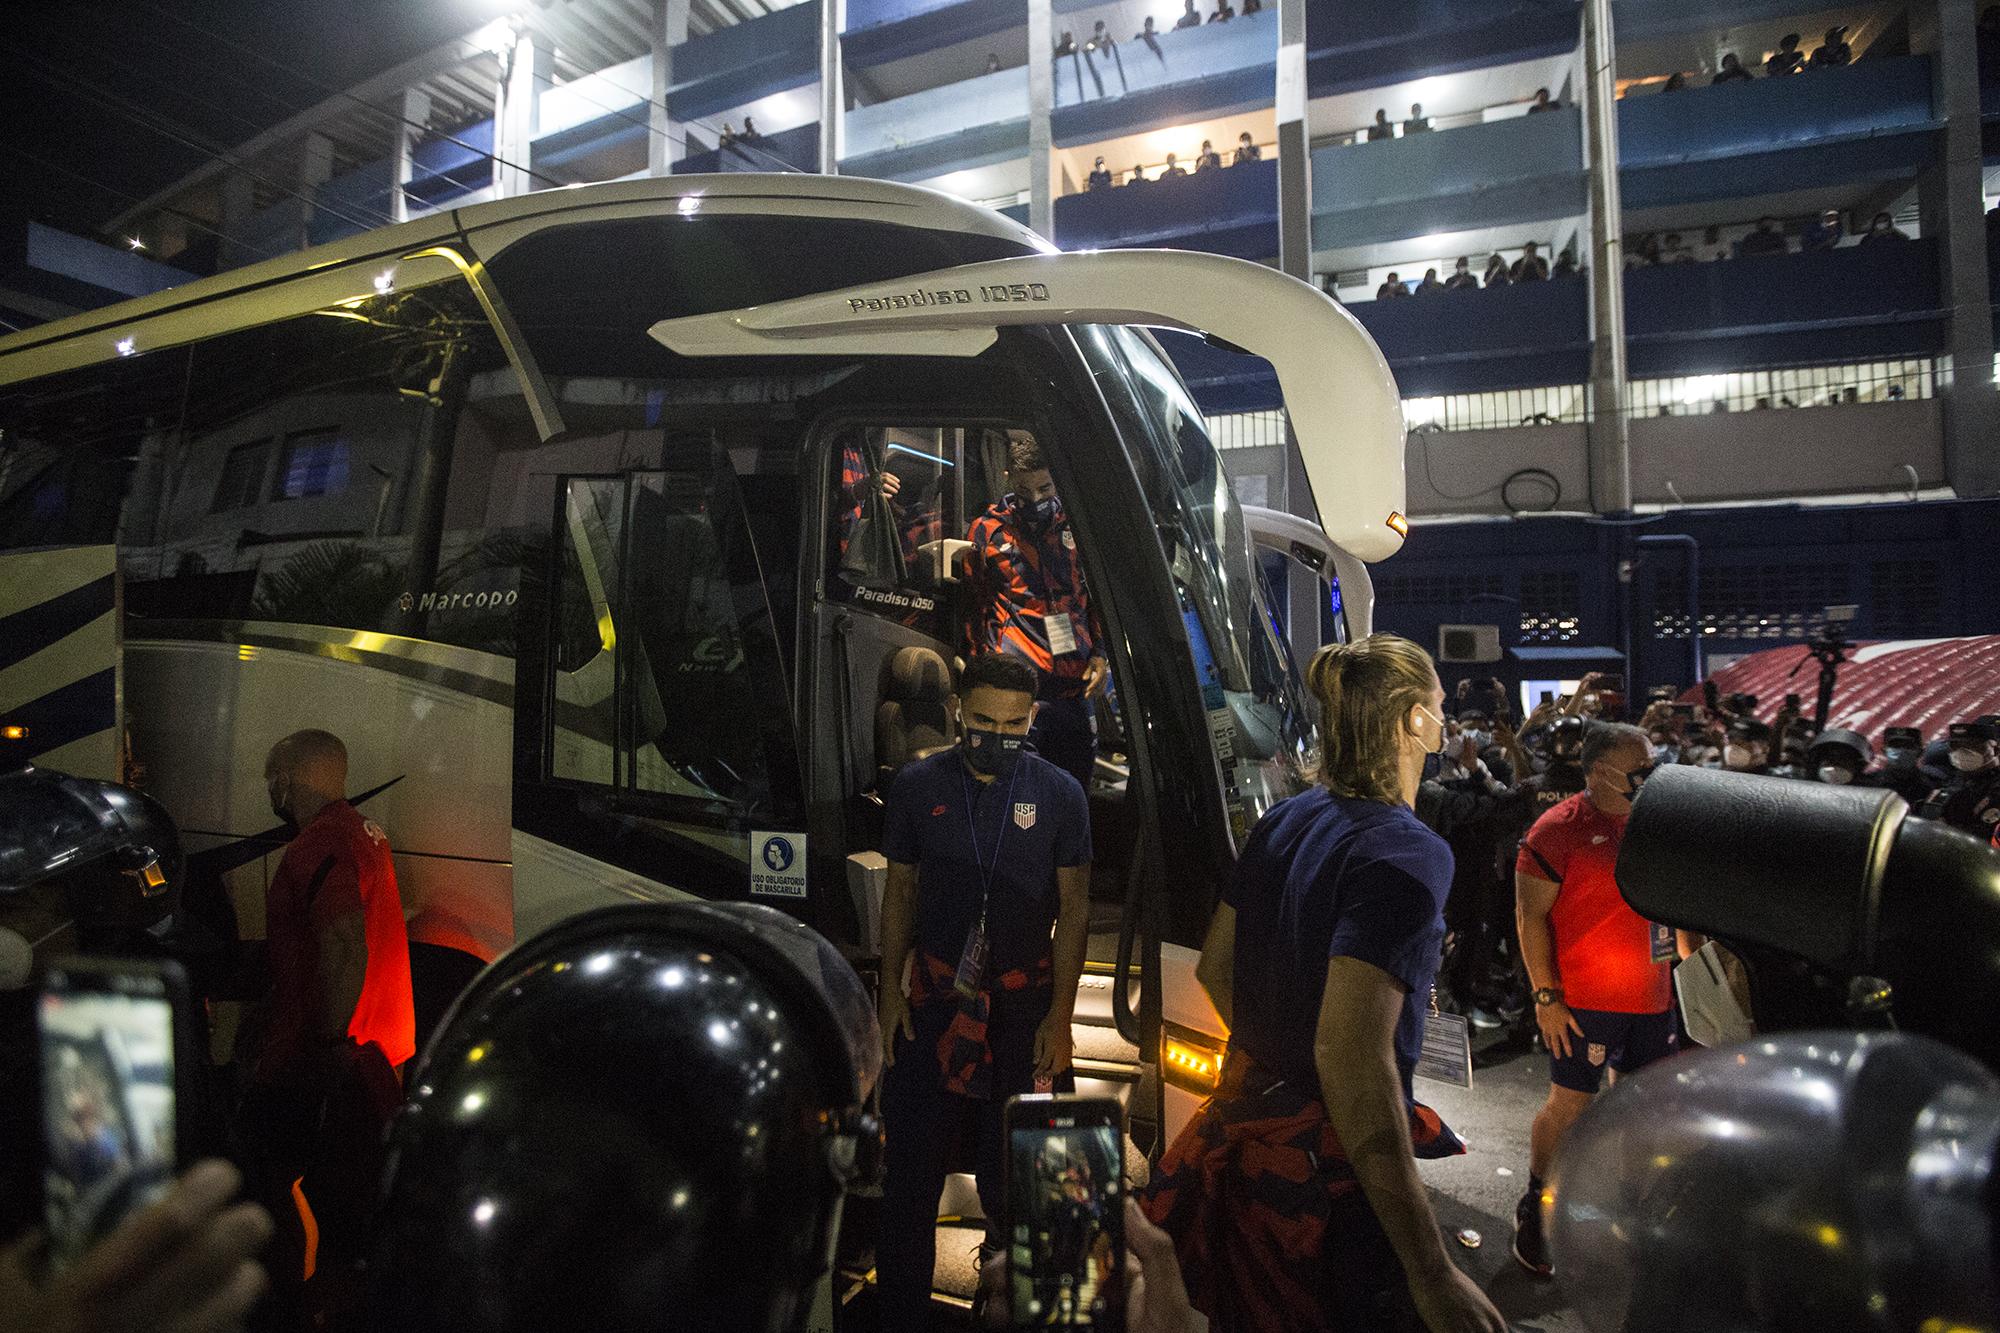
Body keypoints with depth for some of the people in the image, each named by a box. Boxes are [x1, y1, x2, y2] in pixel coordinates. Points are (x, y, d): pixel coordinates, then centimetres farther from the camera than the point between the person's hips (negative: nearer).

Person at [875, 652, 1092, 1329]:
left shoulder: (1059, 795, -3)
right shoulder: (917, 785, 0)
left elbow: (1074, 909, -1)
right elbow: (900, 893, 7)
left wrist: (1060, 1015, -5)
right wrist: (889, 994, 3)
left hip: (1025, 1010, -1)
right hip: (933, 1004, 1)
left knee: (1014, 1174, 7)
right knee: (911, 1173, 7)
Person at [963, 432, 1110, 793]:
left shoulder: (1074, 523, 10)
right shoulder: (986, 530, 2)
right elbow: (971, 608, 7)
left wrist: (1099, 654, 7)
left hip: (1076, 683, 4)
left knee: (1078, 787, 12)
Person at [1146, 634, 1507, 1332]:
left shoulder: (1284, 821, 2)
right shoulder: (1408, 852, -22)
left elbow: (1213, 966, 10)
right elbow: (1351, 1053, -30)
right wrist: (1432, 1273, -27)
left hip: (1245, 1112, 7)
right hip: (1325, 1161, -7)